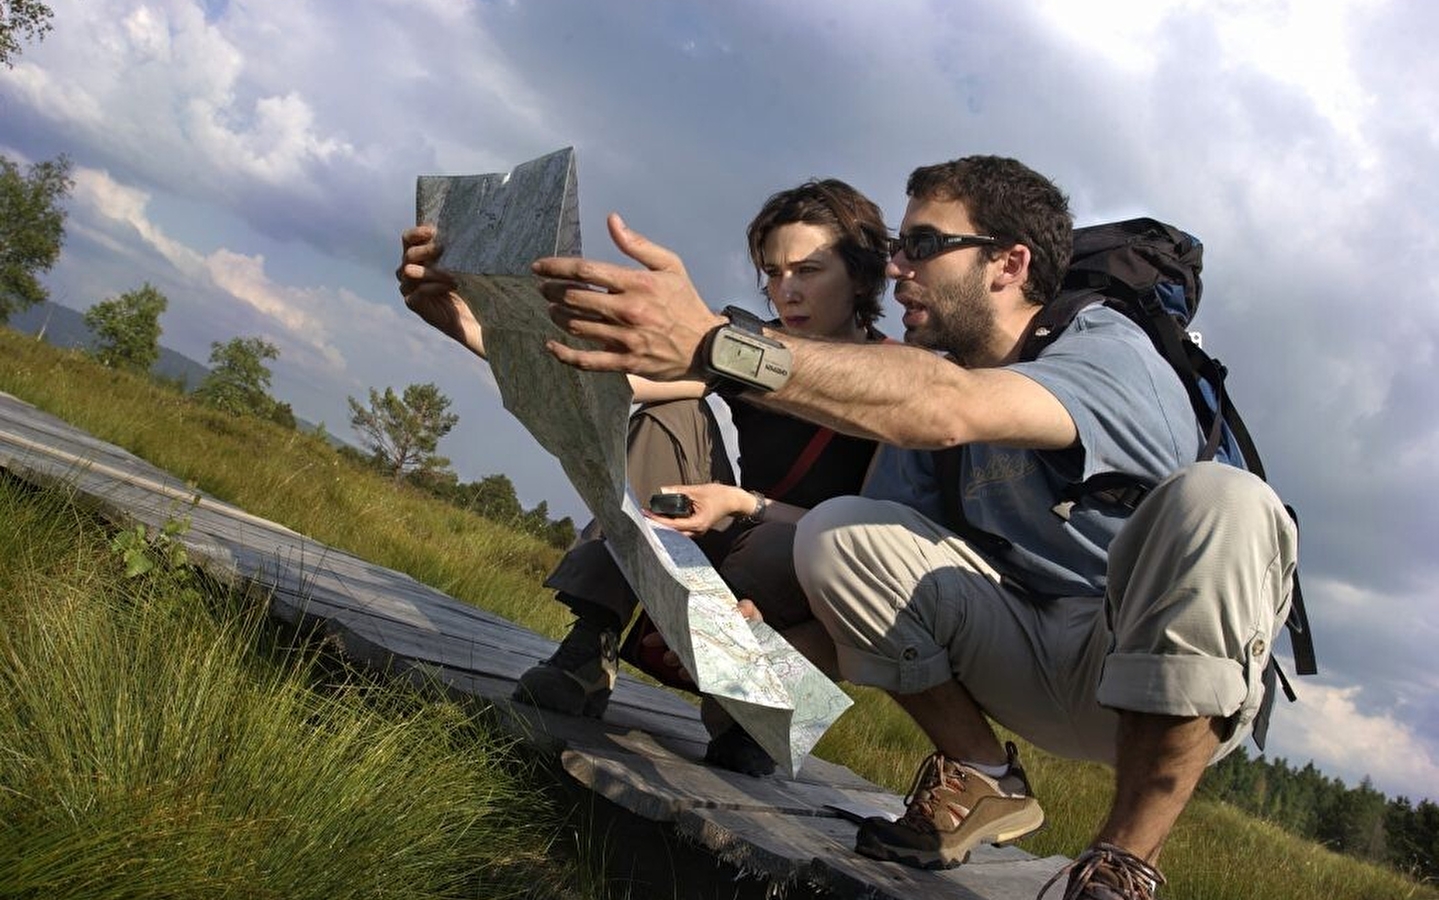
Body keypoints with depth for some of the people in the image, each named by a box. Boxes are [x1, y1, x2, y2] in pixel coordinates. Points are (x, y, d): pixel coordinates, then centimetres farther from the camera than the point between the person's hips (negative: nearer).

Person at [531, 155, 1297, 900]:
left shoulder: (1107, 352, -18)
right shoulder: (935, 371, 3)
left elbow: (945, 410, -41)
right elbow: (863, 565, 1)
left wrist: (711, 343, -50)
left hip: (1185, 676, -5)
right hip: (1036, 664, 5)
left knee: (1220, 500, -36)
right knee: (835, 532, -13)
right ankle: (981, 786, 1)